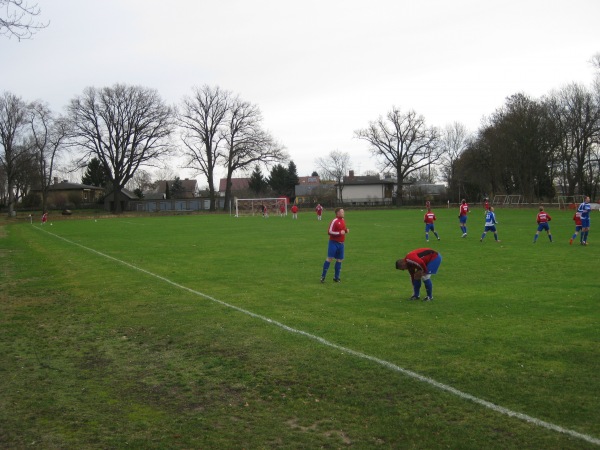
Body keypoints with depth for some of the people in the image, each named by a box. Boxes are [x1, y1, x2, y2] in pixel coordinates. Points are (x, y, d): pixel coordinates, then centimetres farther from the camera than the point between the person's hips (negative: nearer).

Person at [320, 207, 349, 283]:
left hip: (341, 243, 8)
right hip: (334, 243, -7)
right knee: (329, 258, -9)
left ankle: (336, 277, 18)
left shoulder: (343, 220, 11)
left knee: (339, 260, 8)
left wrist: (346, 230, 4)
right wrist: (339, 233, -19)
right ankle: (323, 276, -1)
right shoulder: (334, 221, -13)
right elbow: (329, 232, -16)